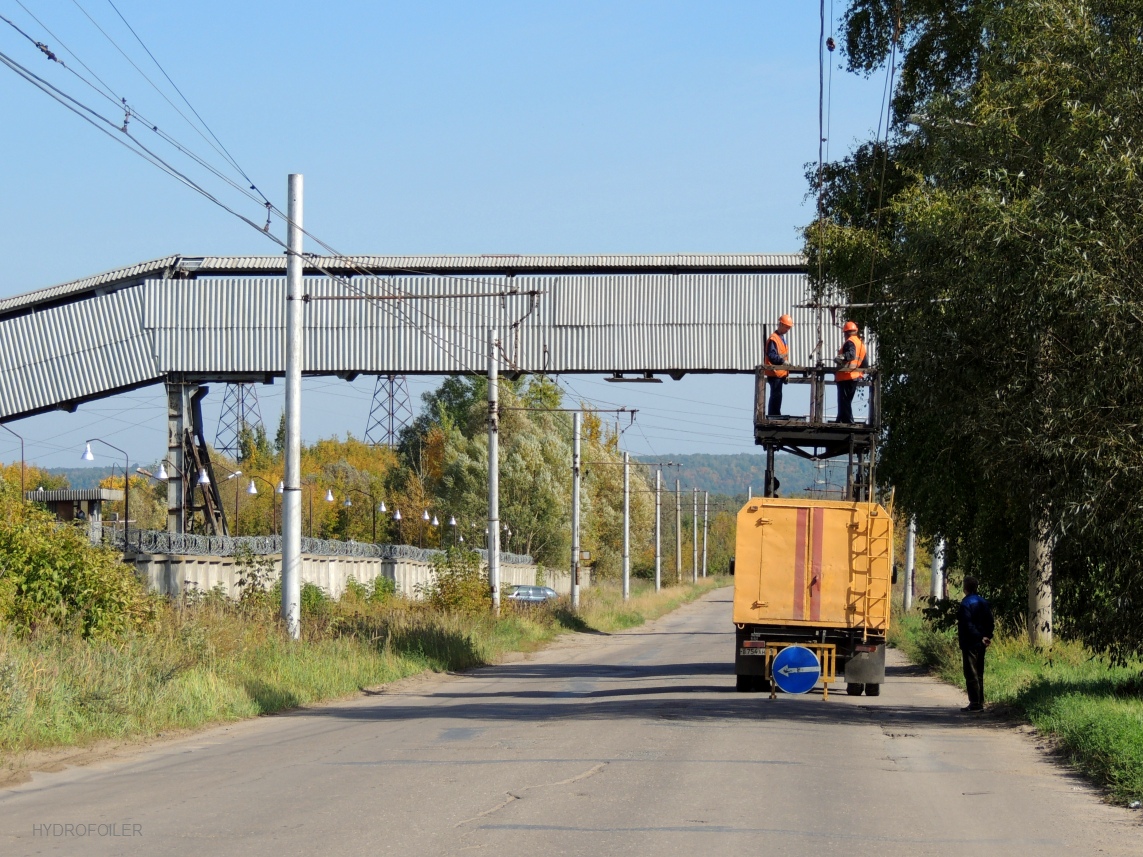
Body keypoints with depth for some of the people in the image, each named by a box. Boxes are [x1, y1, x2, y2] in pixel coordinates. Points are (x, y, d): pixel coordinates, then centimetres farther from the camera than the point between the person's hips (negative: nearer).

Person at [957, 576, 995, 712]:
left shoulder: (965, 604, -13)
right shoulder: (983, 603, 11)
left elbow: (967, 625, -20)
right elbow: (990, 623, 8)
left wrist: (980, 637, -16)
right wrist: (987, 636, 2)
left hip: (970, 643, -8)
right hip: (981, 644, 8)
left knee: (971, 674, -5)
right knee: (979, 674, 14)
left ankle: (975, 703, -7)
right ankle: (980, 703, 17)